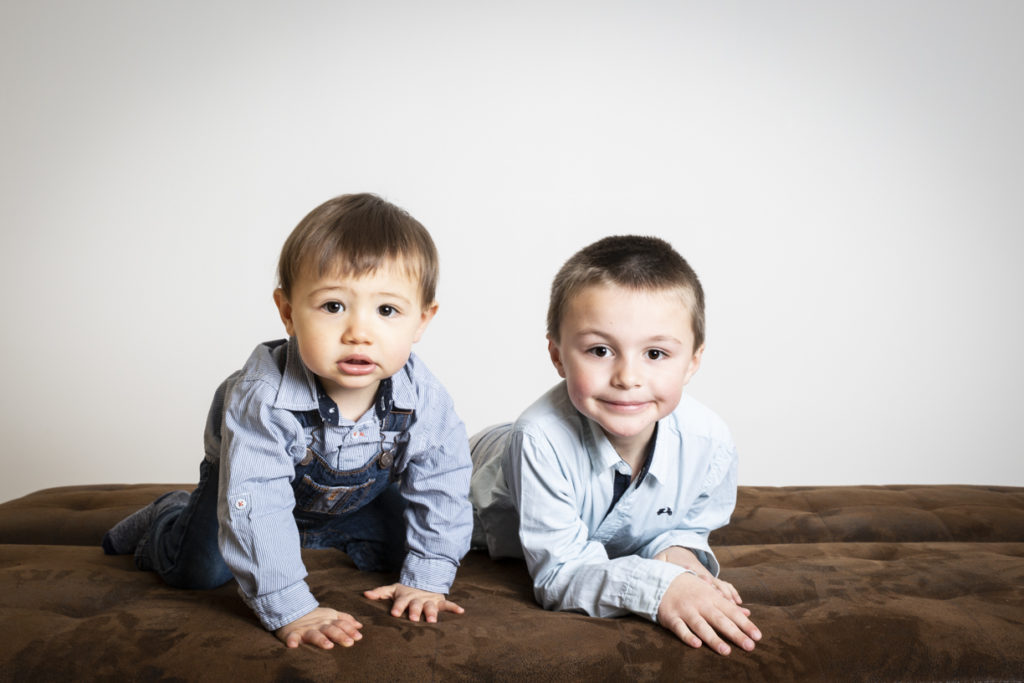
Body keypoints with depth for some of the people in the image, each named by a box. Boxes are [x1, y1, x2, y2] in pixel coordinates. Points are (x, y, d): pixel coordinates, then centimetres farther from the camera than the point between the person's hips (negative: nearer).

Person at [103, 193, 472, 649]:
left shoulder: (424, 401, -33)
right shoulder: (263, 397, -43)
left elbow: (443, 489, -20)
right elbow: (254, 507, -43)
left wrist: (426, 579, -21)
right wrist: (289, 609, -44)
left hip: (358, 492, 3)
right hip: (258, 475, -3)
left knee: (398, 546, -3)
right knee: (199, 569, -13)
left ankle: (320, 533, 25)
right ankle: (167, 520, 22)